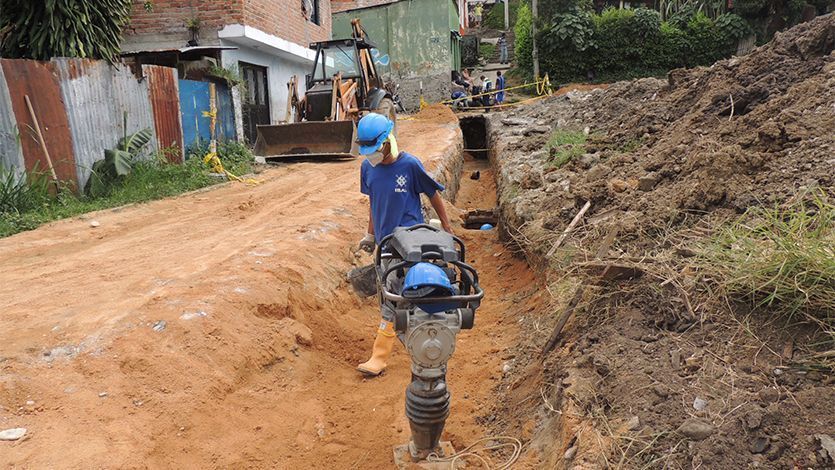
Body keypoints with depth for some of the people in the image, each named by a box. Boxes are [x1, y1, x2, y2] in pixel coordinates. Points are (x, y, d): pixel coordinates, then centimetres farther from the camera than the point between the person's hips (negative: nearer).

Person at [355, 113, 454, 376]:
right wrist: (370, 234, 21)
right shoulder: (367, 167, 3)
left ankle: (379, 358, -3)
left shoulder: (410, 165, -13)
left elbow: (433, 195, -2)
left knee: (392, 299, -8)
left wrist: (446, 227, 4)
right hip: (384, 241, 6)